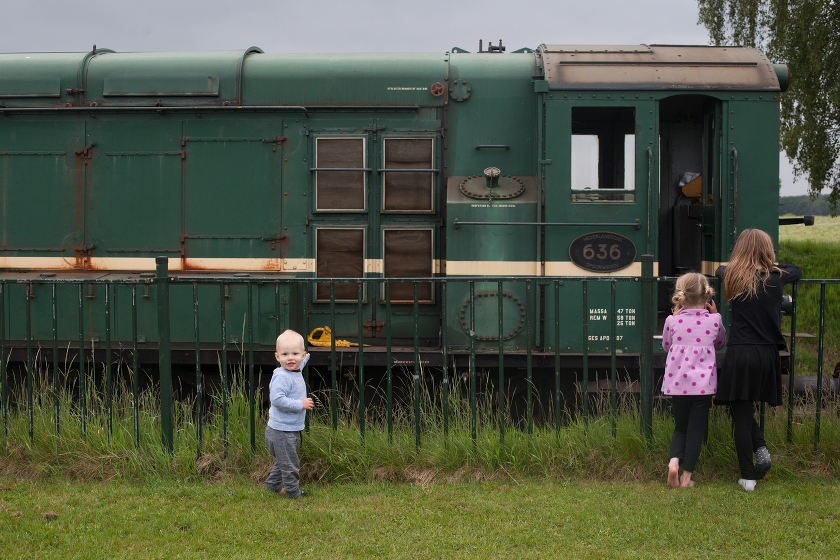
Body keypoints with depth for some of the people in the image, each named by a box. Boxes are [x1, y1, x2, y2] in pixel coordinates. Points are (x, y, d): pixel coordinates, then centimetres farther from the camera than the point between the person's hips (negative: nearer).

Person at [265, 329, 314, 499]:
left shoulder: (296, 373, 7)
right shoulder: (281, 377, -23)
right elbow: (277, 399, -32)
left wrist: (305, 359, 44)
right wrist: (300, 404, -27)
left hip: (291, 429, 10)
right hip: (281, 430, -10)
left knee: (283, 461, 24)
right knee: (289, 463, 1)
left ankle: (272, 485, 38)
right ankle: (293, 491, 14)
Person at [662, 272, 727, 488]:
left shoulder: (673, 321, -4)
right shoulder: (713, 320, -3)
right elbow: (721, 343, 18)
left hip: (677, 383, 1)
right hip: (703, 385, -1)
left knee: (680, 428, 15)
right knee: (696, 430, 7)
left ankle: (674, 461, -9)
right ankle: (686, 476, 8)